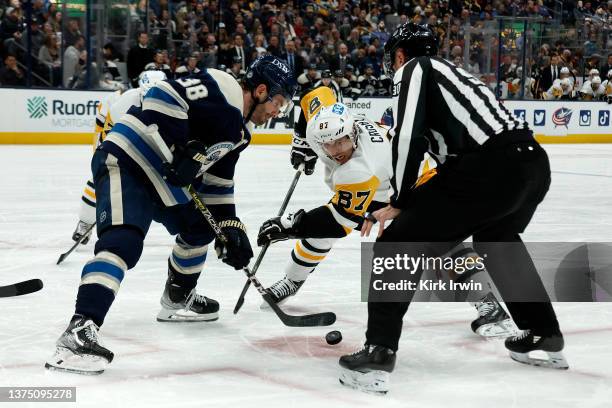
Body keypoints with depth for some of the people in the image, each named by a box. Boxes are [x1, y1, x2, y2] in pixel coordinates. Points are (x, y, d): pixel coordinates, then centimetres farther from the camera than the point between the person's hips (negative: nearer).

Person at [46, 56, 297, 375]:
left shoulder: (238, 131, 15)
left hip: (161, 177, 11)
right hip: (123, 160, -11)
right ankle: (79, 330, -36)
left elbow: (218, 183, 21)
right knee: (123, 242, -28)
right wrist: (182, 149, -25)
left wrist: (230, 228, 14)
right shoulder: (221, 88, -14)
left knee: (201, 226, 25)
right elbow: (163, 96, -25)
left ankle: (177, 299, 44)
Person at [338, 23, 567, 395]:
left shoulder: (413, 69, 10)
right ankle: (545, 336, 42)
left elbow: (409, 136, -5)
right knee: (496, 238, 36)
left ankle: (378, 354, -7)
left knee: (401, 243, 0)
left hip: (489, 169, -8)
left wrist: (399, 203, 5)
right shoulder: (449, 72, 34)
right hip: (535, 163, 9)